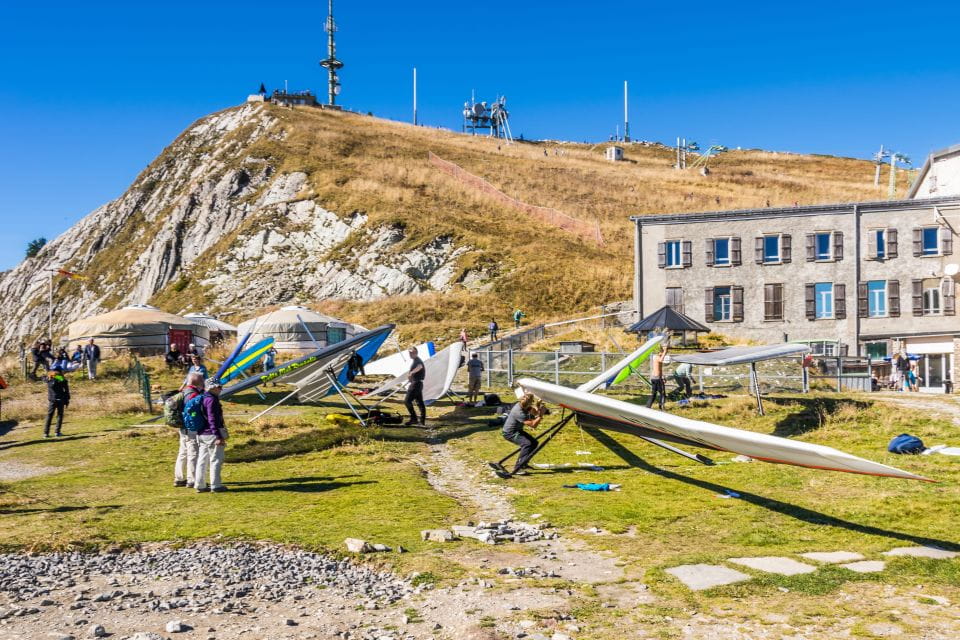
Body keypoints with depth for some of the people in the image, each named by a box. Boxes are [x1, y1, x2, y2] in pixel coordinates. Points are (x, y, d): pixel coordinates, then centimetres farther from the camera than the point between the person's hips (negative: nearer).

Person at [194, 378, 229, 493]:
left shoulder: (203, 398, 14)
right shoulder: (212, 399, -15)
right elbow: (212, 419, -21)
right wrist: (218, 436, -22)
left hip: (202, 434, 10)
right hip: (212, 435, -9)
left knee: (202, 460, 12)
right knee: (216, 460, -1)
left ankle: (200, 485, 17)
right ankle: (215, 485, 3)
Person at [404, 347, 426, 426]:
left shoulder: (417, 361, -13)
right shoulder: (415, 361, 19)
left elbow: (420, 366, -39)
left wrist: (412, 372, -48)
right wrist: (411, 383, 32)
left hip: (416, 383, -11)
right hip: (418, 383, 11)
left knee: (407, 401, -10)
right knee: (420, 402, 10)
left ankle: (413, 419, -10)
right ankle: (422, 421, 12)